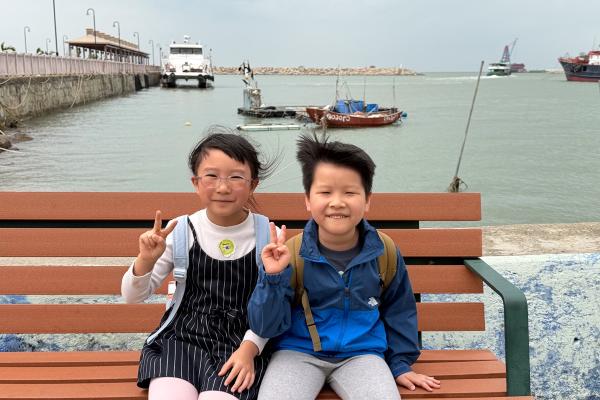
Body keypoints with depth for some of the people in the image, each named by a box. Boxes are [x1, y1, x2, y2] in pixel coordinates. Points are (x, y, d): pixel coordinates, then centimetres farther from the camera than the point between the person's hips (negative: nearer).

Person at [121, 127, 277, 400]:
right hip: (181, 337, 1)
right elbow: (133, 296, 3)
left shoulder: (267, 235, -3)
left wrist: (249, 349, -10)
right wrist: (146, 260, -16)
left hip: (239, 342, 0)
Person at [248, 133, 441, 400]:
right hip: (299, 351, -1)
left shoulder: (384, 253, -4)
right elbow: (266, 327, -8)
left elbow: (399, 310, 13)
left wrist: (401, 364, 13)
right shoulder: (290, 254, -11)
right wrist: (273, 277, -23)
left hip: (361, 352, 2)